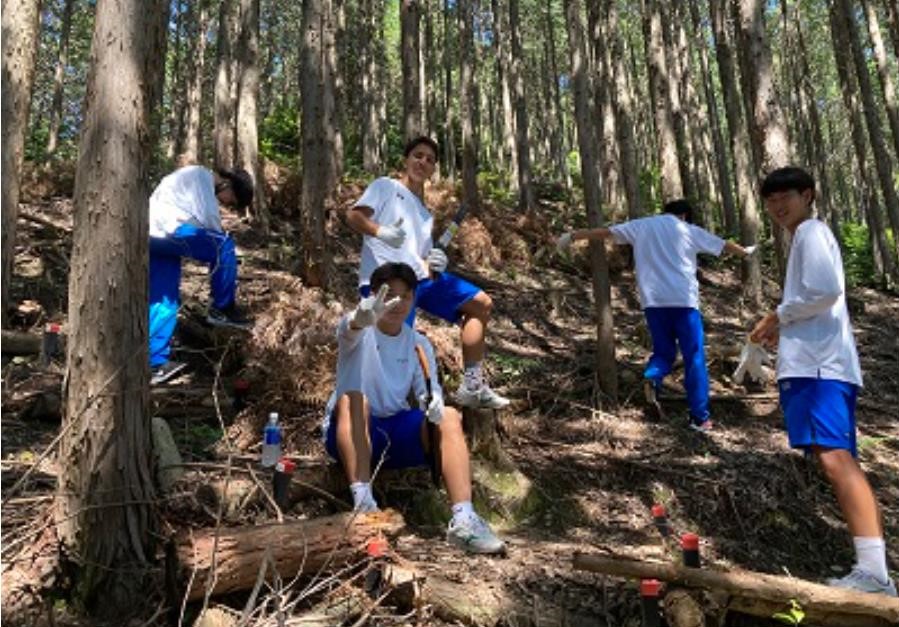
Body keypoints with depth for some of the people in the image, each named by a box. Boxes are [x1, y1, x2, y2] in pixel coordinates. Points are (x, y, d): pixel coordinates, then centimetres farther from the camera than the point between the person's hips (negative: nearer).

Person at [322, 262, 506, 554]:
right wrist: (362, 319, -57)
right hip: (350, 433, -3)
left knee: (449, 417, -22)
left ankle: (463, 519, -30)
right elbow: (348, 331, -31)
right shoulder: (360, 331, -5)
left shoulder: (419, 344, 7)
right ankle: (363, 503, -39)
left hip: (396, 430, 3)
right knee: (352, 398, -34)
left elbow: (429, 390, -3)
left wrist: (434, 403, -29)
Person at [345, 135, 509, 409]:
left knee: (481, 304, 9)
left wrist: (435, 265, 0)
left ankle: (473, 387, 10)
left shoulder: (426, 215, 29)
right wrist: (379, 231, -28)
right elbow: (353, 215, -8)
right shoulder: (385, 187, 9)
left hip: (421, 277, 8)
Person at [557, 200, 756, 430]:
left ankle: (651, 379, -17)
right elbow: (724, 245, 25)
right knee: (694, 359, 4)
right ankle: (700, 417, 4)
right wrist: (745, 252, 44)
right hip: (683, 301, -2)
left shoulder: (640, 226, 12)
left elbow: (604, 231, 13)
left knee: (663, 352, 16)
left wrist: (572, 236, 23)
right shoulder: (689, 230, 10)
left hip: (653, 301, 2)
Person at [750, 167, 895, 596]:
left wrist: (778, 316, -5)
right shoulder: (806, 237, 29)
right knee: (835, 460, 6)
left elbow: (825, 290, -18)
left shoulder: (812, 231, -2)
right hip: (814, 363, 11)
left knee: (835, 459, -21)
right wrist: (781, 329, 18)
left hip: (820, 365, -11)